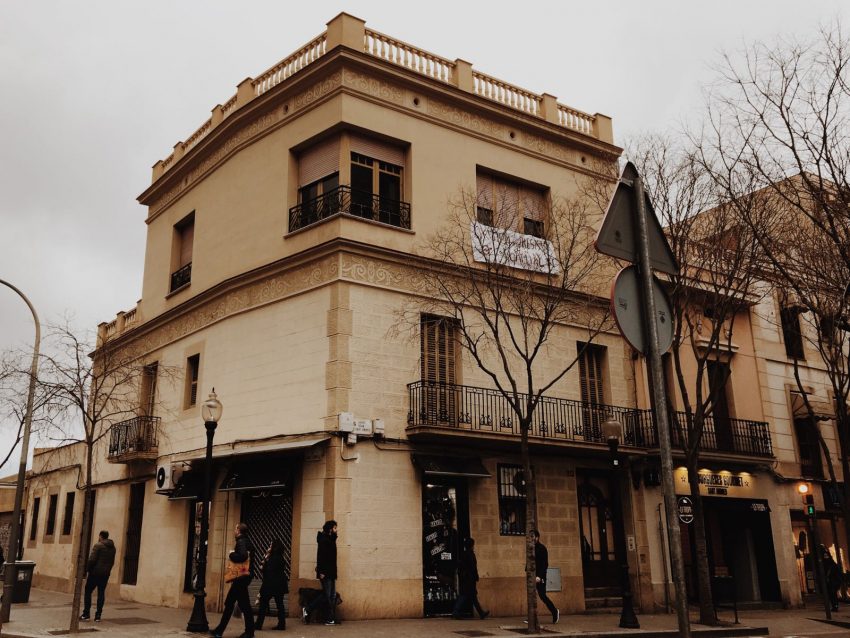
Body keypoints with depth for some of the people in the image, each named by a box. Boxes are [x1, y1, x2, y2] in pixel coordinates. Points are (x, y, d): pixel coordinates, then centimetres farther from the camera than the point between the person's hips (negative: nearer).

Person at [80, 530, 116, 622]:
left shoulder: (98, 545, -10)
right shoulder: (112, 547, 11)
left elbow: (92, 559, -15)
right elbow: (112, 562, 13)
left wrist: (87, 570, -5)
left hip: (95, 573, -6)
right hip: (105, 574, 6)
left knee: (88, 592, 4)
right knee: (101, 593, 7)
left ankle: (86, 614, 1)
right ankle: (98, 615, 6)